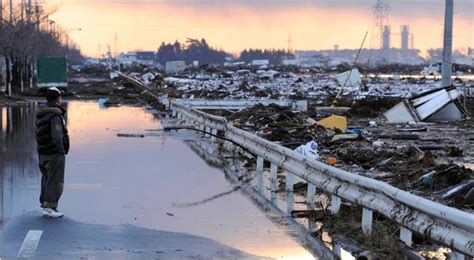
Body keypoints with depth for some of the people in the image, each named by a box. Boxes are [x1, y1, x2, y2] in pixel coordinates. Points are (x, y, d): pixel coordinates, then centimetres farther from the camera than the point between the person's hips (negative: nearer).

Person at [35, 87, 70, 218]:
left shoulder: (40, 114, 10)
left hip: (43, 153, 9)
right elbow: (57, 137, -25)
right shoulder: (55, 115, -18)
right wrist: (62, 151, -14)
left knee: (46, 180, 18)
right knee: (55, 182, -2)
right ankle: (49, 208, -3)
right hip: (55, 154, -9)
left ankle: (44, 205, 24)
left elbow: (38, 134, 11)